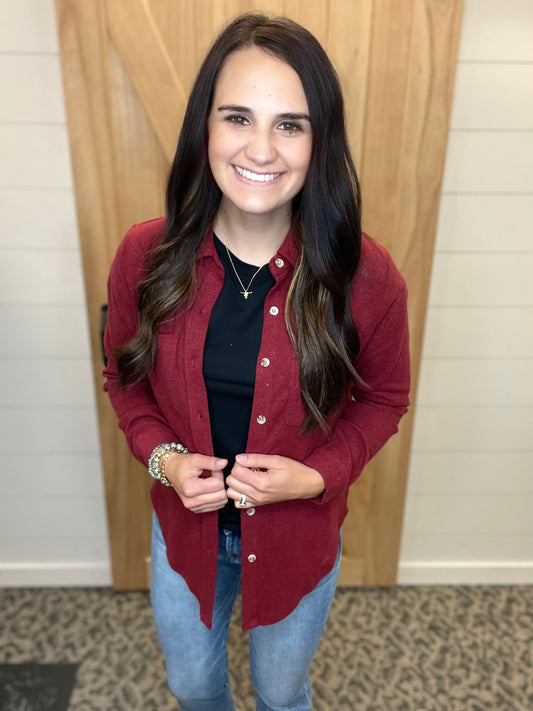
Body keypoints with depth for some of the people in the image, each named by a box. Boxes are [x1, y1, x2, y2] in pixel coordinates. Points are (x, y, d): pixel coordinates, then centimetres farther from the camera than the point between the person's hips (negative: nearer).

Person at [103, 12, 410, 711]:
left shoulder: (366, 277, -22)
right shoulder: (146, 255, -17)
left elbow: (384, 398, -6)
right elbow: (124, 376, -2)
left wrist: (318, 474, -21)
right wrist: (162, 456, -19)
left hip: (300, 534, -1)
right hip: (185, 524, 2)